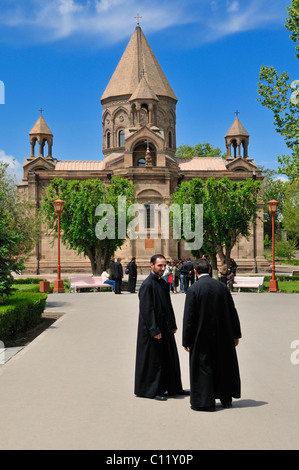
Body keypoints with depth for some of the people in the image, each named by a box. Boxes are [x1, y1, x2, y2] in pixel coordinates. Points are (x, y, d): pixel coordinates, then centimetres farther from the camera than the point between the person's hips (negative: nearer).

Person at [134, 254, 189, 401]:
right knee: (153, 359, 0)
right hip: (152, 329, -9)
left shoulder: (163, 283, 10)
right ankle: (152, 390, 13)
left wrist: (173, 325, 15)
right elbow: (146, 309, -21)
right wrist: (154, 330, -23)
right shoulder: (147, 285, -16)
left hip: (165, 327, 9)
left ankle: (174, 387, 25)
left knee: (170, 357, 14)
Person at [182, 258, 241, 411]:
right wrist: (236, 334, 12)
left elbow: (188, 317, -13)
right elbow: (232, 312, 5)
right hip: (222, 335, 5)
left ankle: (205, 402, 11)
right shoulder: (222, 286, 0)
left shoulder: (193, 289, -13)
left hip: (202, 336, -4)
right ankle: (226, 399, 28)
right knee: (223, 365, 17)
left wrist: (187, 341, -6)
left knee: (202, 367, 7)